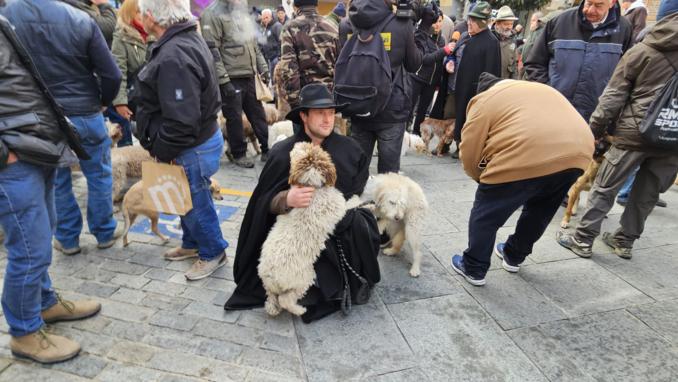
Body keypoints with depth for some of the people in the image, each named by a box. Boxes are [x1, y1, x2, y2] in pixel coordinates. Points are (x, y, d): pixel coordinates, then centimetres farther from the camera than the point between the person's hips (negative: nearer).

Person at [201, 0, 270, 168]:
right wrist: (223, 81, -20)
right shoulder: (212, 14, -8)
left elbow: (254, 46, 21)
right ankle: (239, 154, 17)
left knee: (258, 114, 11)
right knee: (235, 118, 3)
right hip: (231, 79, -7)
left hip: (249, 77, 7)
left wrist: (264, 69, 15)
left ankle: (267, 149, 22)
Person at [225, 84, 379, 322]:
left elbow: (359, 191, 6)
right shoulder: (283, 153, -9)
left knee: (360, 227, -28)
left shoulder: (349, 149, -3)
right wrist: (286, 200, -31)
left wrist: (341, 213, -11)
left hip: (342, 226, 3)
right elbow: (265, 202, -9)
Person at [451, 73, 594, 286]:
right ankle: (514, 257, 44)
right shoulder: (543, 90, 35)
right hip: (577, 154, 8)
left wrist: (486, 179, 25)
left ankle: (473, 269, 23)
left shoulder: (485, 100, 13)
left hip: (527, 157, -7)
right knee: (540, 210, 28)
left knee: (486, 213, 12)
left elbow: (470, 153, 6)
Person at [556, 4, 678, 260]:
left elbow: (613, 97, -3)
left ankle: (582, 240, 8)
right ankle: (625, 241, 24)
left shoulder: (642, 50, 1)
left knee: (604, 188, 5)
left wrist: (595, 130, 1)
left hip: (635, 133, -3)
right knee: (647, 193, 14)